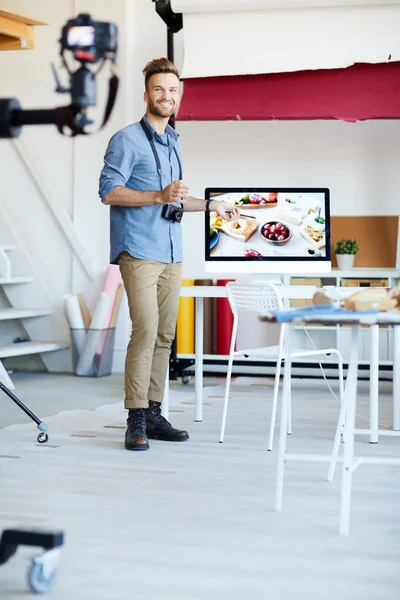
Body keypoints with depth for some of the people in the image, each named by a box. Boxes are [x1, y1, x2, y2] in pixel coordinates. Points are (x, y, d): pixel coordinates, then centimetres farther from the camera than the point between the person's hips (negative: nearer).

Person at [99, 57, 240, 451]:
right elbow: (109, 191, -13)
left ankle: (153, 414, 11)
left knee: (165, 335, 6)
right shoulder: (127, 140, -4)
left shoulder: (172, 143, 22)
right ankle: (136, 421, -12)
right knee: (145, 329, -15)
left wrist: (211, 205, 28)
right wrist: (160, 196, -21)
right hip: (139, 252, -8)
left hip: (171, 254, 8)